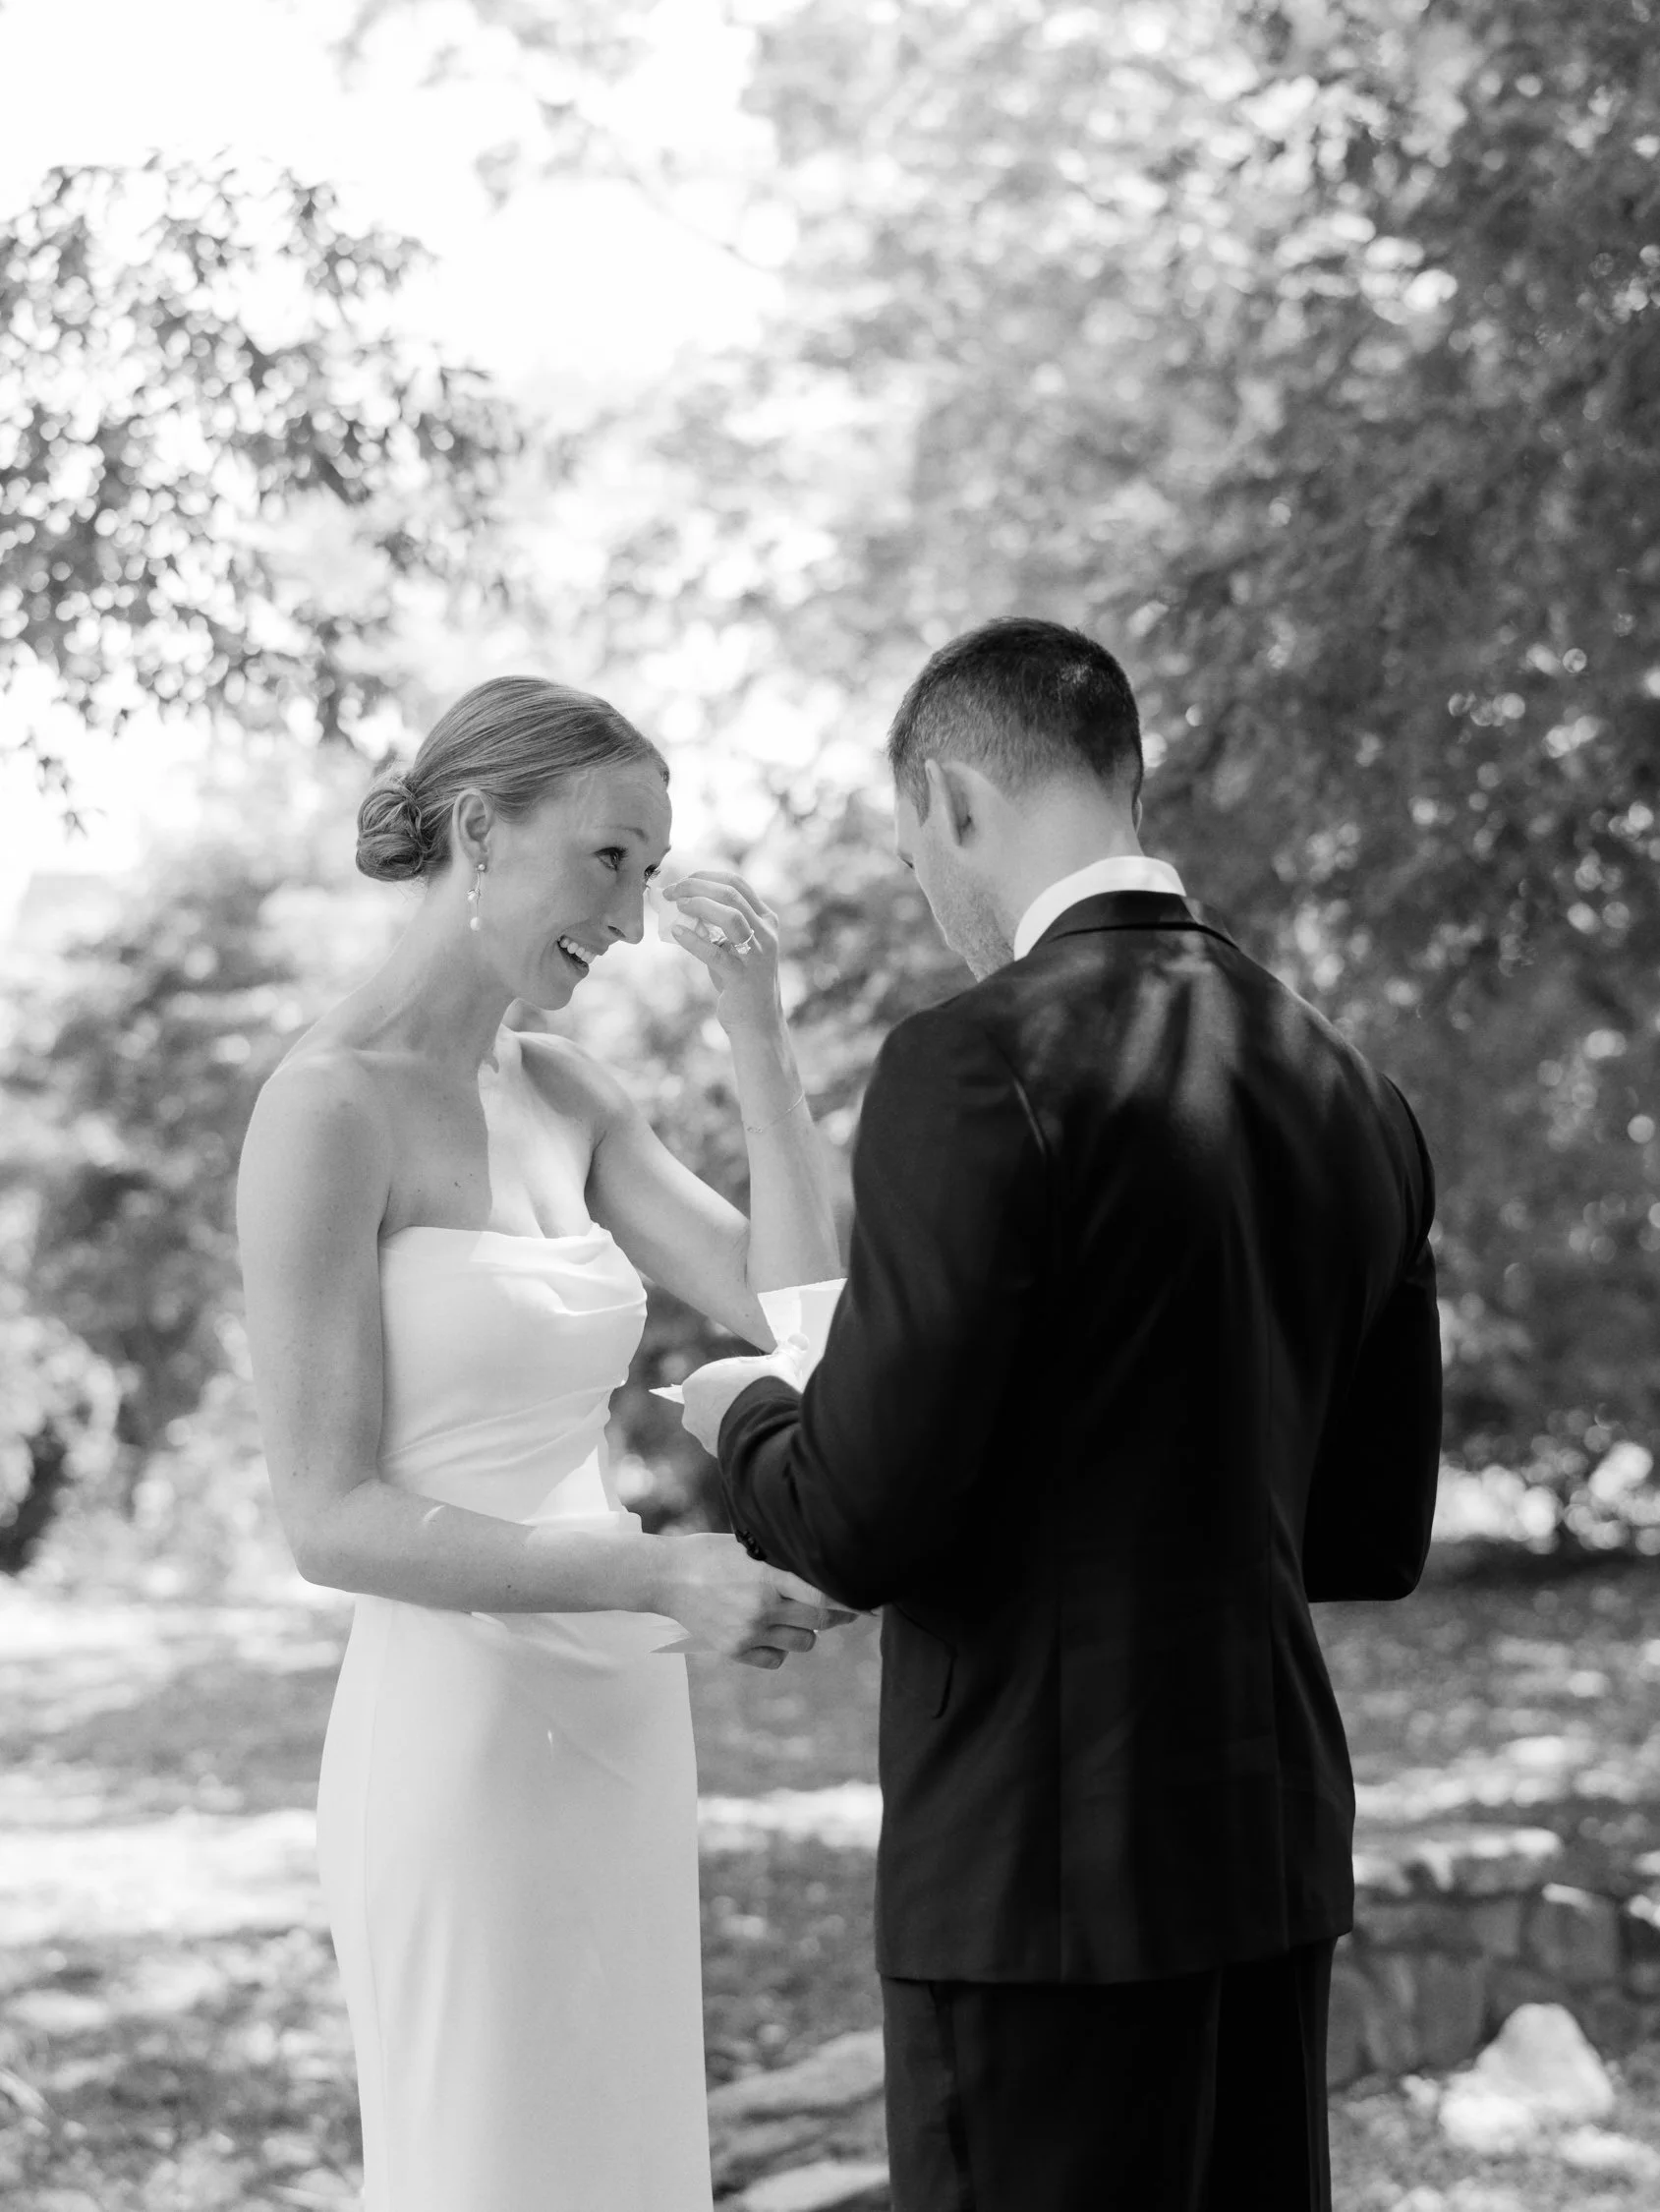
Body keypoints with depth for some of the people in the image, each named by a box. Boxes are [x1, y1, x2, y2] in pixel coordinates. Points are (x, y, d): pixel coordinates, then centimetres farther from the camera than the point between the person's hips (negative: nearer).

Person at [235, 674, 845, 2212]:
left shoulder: (561, 1095, 10)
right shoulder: (328, 1108, -13)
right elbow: (331, 1517, -17)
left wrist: (758, 1035, -3)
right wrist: (657, 1577, -25)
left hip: (616, 1729, 8)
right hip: (457, 1734, -8)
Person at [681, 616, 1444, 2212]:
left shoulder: (980, 1065, -15)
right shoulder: (1350, 1096, 7)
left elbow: (864, 1524, -17)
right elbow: (1373, 1533, 13)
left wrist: (746, 1418, 3)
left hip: (1042, 1860, -7)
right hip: (1276, 1841, 7)